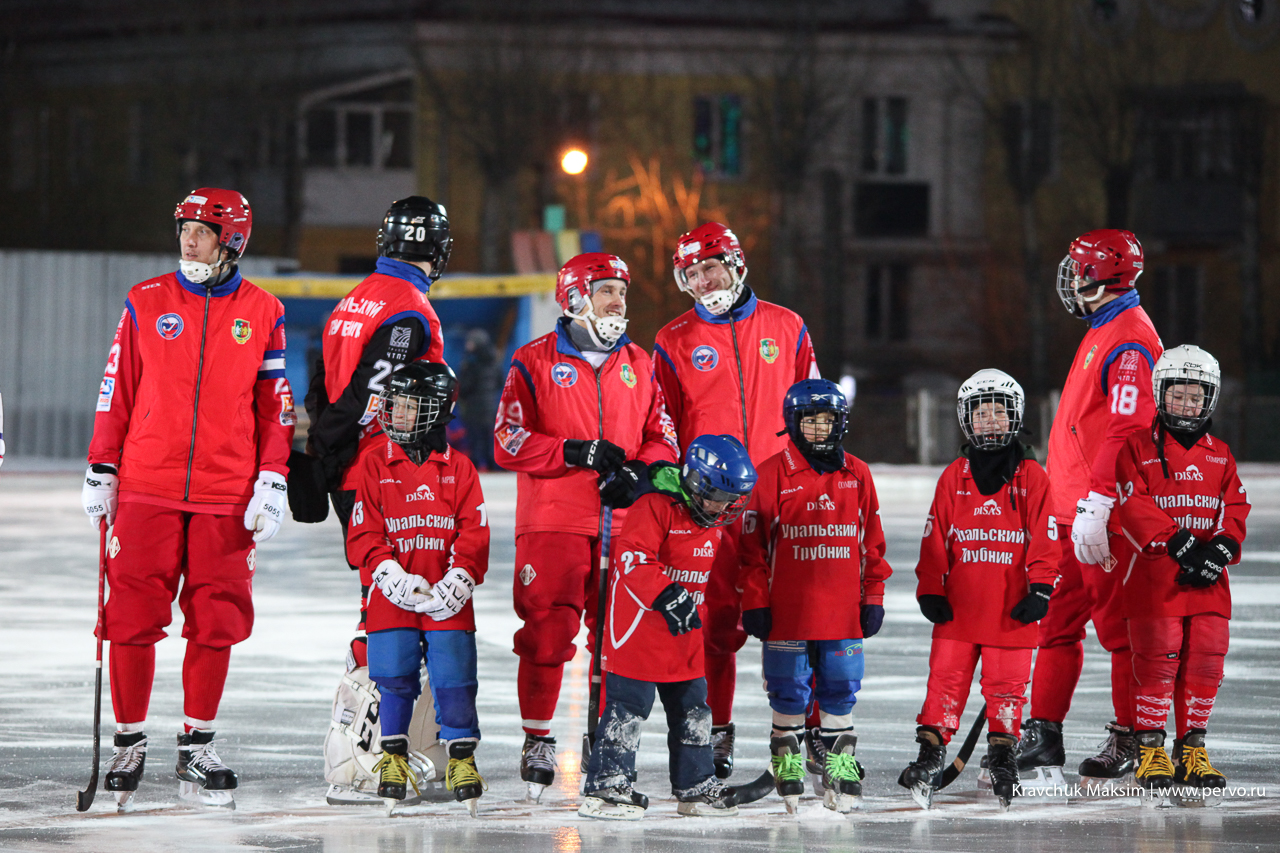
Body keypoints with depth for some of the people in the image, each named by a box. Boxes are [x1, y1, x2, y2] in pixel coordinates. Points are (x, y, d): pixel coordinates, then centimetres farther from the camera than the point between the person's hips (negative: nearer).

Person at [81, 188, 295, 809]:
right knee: (132, 616, -3)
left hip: (225, 496, 0)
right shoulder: (145, 304, 5)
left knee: (215, 621, 0)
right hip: (146, 489, 0)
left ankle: (196, 749, 13)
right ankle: (130, 743, 10)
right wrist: (101, 471, 4)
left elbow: (275, 406, 9)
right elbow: (116, 392, 8)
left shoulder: (262, 314, 6)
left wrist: (272, 481, 2)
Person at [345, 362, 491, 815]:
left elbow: (475, 534, 3)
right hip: (393, 594, 0)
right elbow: (362, 535, 1)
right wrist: (393, 577, -13)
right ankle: (394, 756, 11)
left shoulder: (458, 468, 6)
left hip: (448, 599, 0)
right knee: (395, 676, -4)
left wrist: (459, 580, -11)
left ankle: (462, 757, 7)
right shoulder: (374, 466, 6)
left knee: (453, 677, -5)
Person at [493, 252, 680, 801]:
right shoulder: (535, 363, 2)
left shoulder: (638, 365, 15)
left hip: (623, 523, 3)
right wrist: (578, 453, -13)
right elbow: (508, 443, -5)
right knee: (546, 632, -7)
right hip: (552, 523, -3)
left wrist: (638, 473, -6)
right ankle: (537, 740, 6)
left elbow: (664, 439, 15)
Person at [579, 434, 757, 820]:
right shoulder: (655, 508, -16)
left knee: (692, 709, 12)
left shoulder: (714, 525, 11)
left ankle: (695, 787, 21)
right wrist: (666, 597, -30)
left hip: (685, 636, 8)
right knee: (627, 708, -8)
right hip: (639, 629, -8)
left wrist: (697, 611, 26)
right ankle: (604, 787, -4)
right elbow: (632, 559, -24)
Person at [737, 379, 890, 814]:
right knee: (789, 691, 5)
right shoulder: (773, 475, -2)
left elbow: (872, 542, 12)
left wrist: (873, 598, 9)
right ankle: (787, 759, 17)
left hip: (843, 610, 2)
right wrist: (754, 603, -4)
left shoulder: (857, 475, 8)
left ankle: (840, 763, 14)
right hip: (787, 611, -2)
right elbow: (753, 544, -1)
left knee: (840, 691, 6)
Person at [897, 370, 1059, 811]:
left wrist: (1041, 589, -6)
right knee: (947, 677, -2)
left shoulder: (1031, 477, 3)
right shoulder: (954, 477, 7)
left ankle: (1002, 755, 15)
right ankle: (930, 755, -2)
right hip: (958, 605, 1)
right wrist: (930, 591, 1)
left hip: (1012, 608, -1)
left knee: (1007, 682, 3)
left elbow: (1044, 538, 1)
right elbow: (935, 539, 7)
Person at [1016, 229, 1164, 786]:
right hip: (1075, 511, 10)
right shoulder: (1102, 333, 19)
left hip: (1106, 515, -10)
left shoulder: (1129, 342, -15)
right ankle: (1042, 737, 13)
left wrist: (1097, 504, -30)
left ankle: (1131, 743, 3)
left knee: (1119, 629, -3)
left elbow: (1127, 430, -25)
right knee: (1057, 624, 10)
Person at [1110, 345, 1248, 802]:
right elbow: (1134, 508, -9)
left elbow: (1235, 508, 11)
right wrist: (1179, 545, -18)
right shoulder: (1138, 448, 2)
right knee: (1158, 660, -8)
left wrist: (1220, 549, -9)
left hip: (1208, 581, 4)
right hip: (1153, 576, -4)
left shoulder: (1219, 455, 16)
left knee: (1206, 659, 1)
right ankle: (1150, 751, 1)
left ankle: (1192, 748, 11)